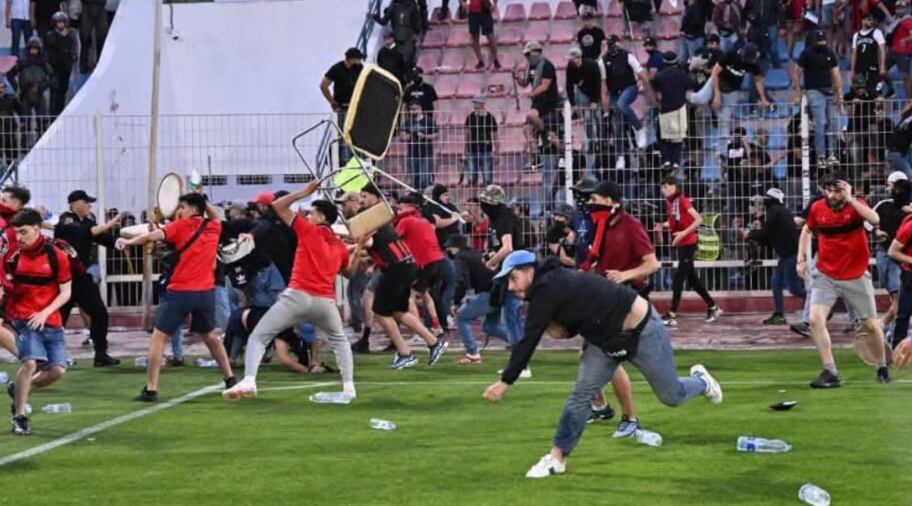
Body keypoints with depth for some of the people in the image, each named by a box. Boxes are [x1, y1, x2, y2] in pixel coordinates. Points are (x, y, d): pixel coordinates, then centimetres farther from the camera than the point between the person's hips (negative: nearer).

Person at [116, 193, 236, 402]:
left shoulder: (181, 226, -5)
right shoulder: (213, 227, 10)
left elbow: (153, 236, -18)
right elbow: (215, 215, 36)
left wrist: (128, 242, -13)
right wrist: (202, 200, 26)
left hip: (180, 292, -5)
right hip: (206, 292, 5)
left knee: (159, 337, -1)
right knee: (210, 336, 26)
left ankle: (151, 390, -9)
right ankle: (230, 379, 26)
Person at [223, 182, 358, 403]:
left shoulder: (308, 230, 4)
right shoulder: (340, 246, 17)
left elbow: (279, 206, 9)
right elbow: (348, 272, 35)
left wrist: (304, 192, 13)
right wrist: (357, 254, 32)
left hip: (298, 296, -5)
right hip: (326, 301, 5)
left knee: (258, 336, 1)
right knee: (339, 340, 31)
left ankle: (248, 381, -19)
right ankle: (348, 388, 20)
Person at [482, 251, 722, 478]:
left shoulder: (547, 289, -28)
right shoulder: (553, 283, 0)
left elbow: (529, 341, -31)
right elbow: (568, 330, 9)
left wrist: (505, 381, -30)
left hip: (641, 329, -8)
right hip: (606, 338, 8)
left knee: (672, 396, 7)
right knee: (581, 393, -4)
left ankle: (701, 381, 39)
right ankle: (557, 457, -1)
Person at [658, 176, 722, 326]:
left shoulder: (682, 201, -16)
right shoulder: (670, 202, 8)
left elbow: (698, 219, -20)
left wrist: (684, 233, -27)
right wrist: (663, 225, 3)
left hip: (688, 243, -9)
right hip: (680, 244, 9)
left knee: (678, 278, -9)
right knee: (691, 278, 14)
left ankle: (672, 315, -9)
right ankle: (713, 307, 24)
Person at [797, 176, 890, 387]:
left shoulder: (856, 205, -12)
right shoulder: (817, 208, -5)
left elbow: (875, 220, -34)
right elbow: (807, 231, 15)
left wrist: (851, 199, -33)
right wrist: (801, 258, 6)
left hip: (856, 277, -1)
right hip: (826, 276, 1)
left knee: (871, 324, 9)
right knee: (816, 319, -18)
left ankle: (882, 367, 33)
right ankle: (830, 372, -13)